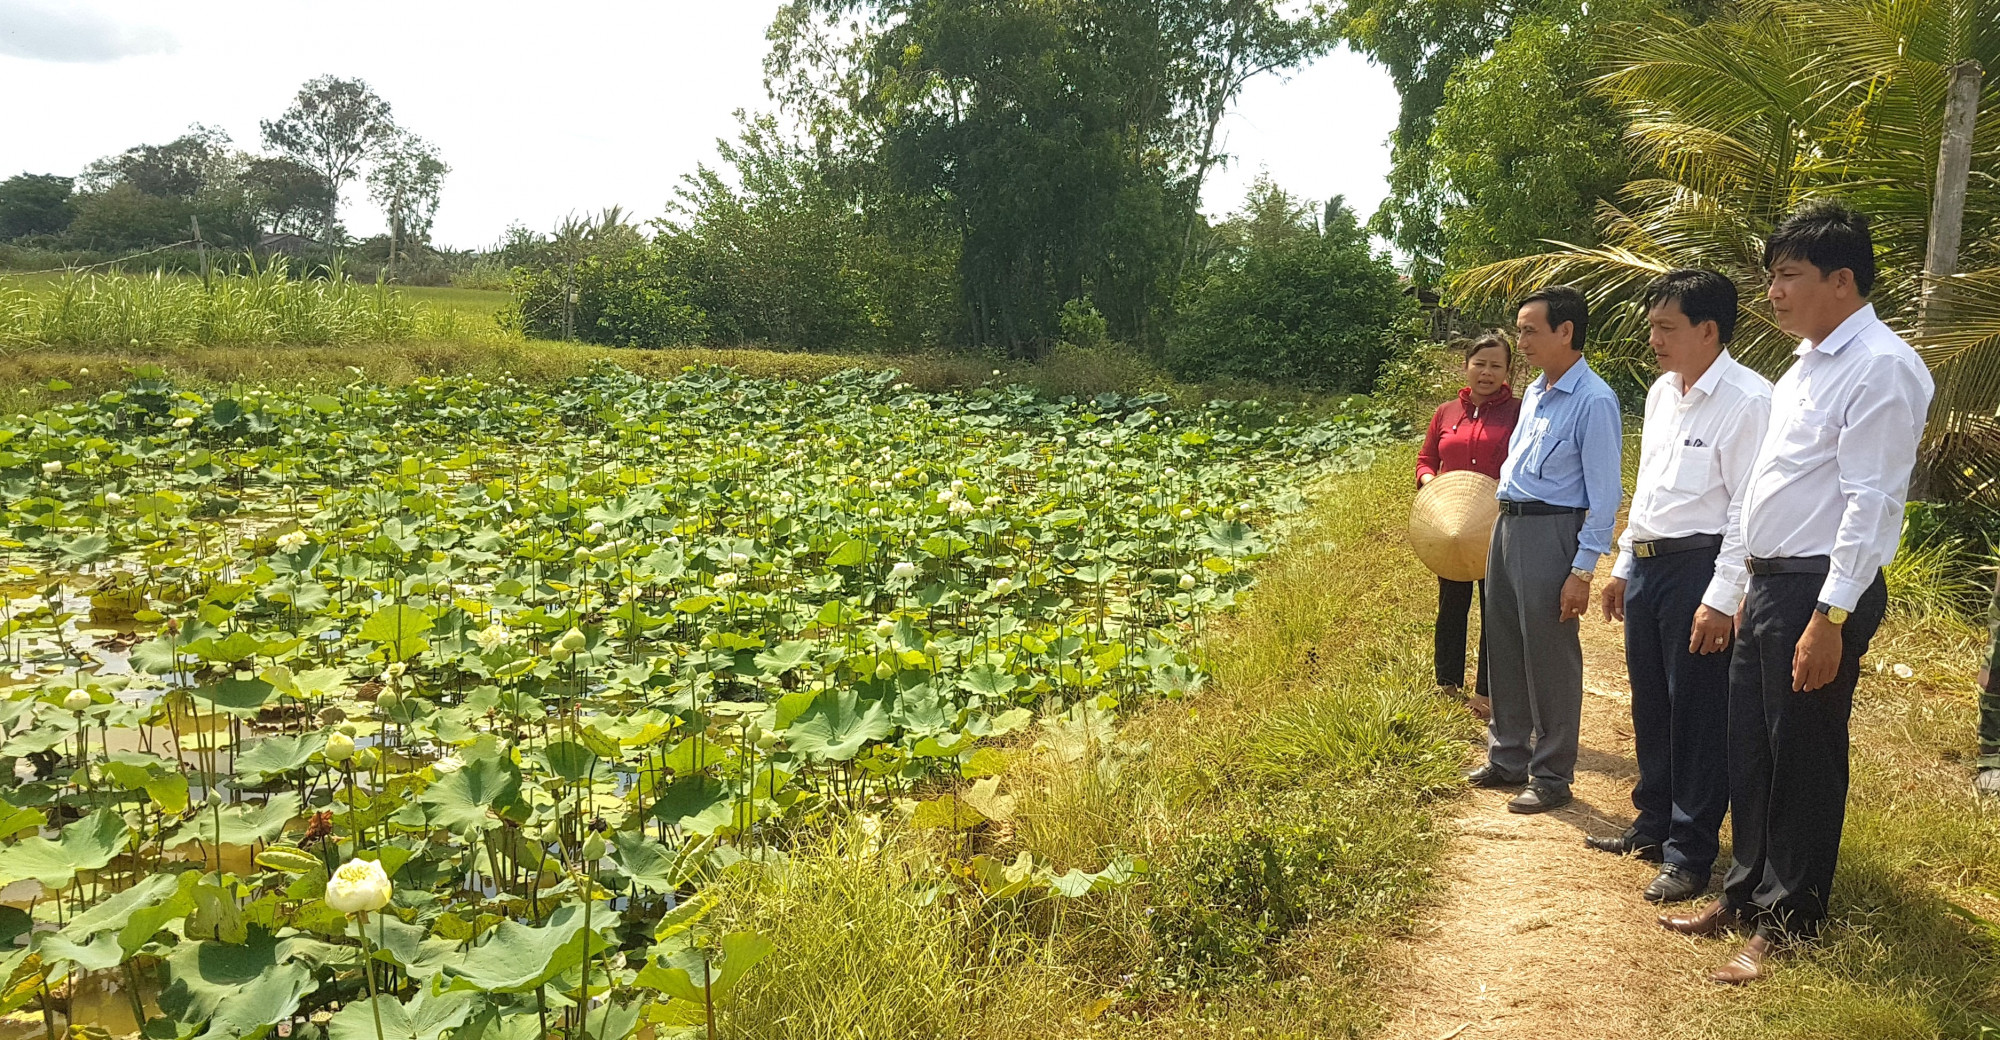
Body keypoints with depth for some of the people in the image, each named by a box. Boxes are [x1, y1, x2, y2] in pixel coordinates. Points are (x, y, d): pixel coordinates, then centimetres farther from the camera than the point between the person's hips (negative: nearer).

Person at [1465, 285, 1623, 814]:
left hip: (1549, 532, -9)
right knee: (1504, 649, 16)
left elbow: (1605, 495, -15)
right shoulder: (1534, 392, 12)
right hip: (1508, 526, 9)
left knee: (1549, 659, 1)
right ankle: (1507, 758, 30)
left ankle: (1552, 776, 15)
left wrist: (1582, 572, -18)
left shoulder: (1593, 401, -14)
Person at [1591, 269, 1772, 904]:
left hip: (1699, 567, -8)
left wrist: (1721, 598, -21)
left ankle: (1689, 854, 13)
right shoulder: (1661, 393, 12)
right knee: (1651, 705, 17)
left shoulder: (1745, 400, -14)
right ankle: (1653, 827, 33)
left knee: (1698, 715, 1)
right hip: (1646, 565, 8)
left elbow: (1749, 506, -18)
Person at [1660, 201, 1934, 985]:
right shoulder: (1806, 365, 14)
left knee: (1803, 764, 3)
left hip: (1820, 593, -9)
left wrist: (1830, 619, -22)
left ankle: (1786, 926, 18)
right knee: (1749, 753, 16)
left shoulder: (1880, 368, -14)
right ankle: (1744, 895, 31)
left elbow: (1869, 503, -20)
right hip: (1770, 583, 9)